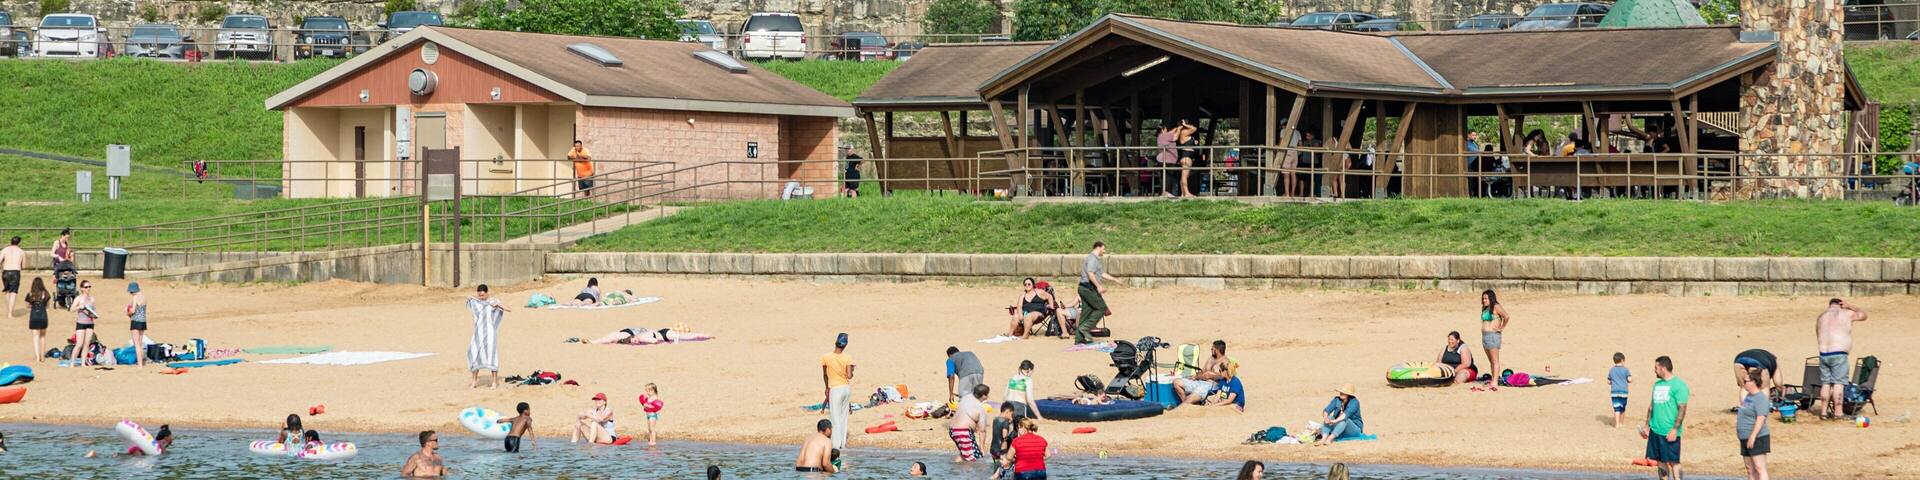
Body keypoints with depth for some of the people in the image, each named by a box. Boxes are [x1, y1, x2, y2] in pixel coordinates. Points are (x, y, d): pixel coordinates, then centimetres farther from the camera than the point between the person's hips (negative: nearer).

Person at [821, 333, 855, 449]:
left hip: (835, 390, -3)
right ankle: (843, 442, 19)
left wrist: (827, 388, 18)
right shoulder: (848, 358, -8)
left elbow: (825, 375, 3)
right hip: (847, 388, 3)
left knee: (835, 417, 1)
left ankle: (836, 444, -3)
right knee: (843, 416, 15)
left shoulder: (825, 357, -10)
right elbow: (849, 376, -12)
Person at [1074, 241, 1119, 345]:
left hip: (1084, 289, 10)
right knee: (1101, 308, -6)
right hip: (1089, 288, -10)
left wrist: (1115, 279, 28)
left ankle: (1079, 339, 7)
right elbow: (1090, 273, -22)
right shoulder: (1093, 258, -10)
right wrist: (1098, 286, -23)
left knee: (1086, 312, 9)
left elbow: (1102, 274, 29)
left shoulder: (1096, 259, 23)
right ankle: (1085, 328, -11)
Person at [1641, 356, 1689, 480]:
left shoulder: (1678, 385, -9)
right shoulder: (1657, 384, 14)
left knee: (1673, 461, -4)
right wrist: (1647, 426, 18)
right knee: (1660, 461, 9)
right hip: (1655, 430, 7)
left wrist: (1675, 429, -19)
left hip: (1670, 432, -7)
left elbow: (1682, 409, -13)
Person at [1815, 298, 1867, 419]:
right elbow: (1864, 315, 15)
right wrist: (1849, 306, 22)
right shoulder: (1846, 314, 0)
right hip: (1839, 354, -5)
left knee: (1826, 383, 12)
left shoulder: (1821, 317, 14)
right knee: (1838, 383, -5)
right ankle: (1838, 413, -8)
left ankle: (1824, 411, 13)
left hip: (1824, 354, 5)